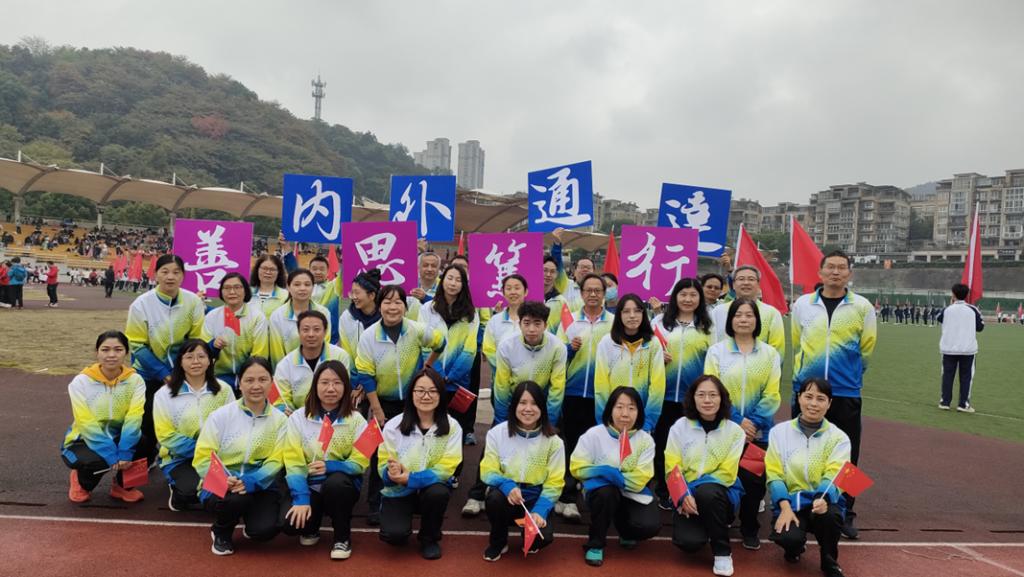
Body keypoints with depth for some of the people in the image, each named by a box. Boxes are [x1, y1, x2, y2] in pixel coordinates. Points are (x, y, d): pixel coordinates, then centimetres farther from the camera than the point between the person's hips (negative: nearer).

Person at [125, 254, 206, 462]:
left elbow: (198, 340, -2)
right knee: (148, 423, 7)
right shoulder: (141, 304, -14)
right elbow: (137, 345, -12)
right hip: (150, 375, -1)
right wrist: (163, 373, -19)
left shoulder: (193, 301, -10)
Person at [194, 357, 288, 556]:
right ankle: (221, 531, 2)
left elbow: (275, 461, -7)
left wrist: (250, 481, -26)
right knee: (236, 498, -35)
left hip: (260, 485, 1)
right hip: (221, 485, -1)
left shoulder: (280, 420, 1)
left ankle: (251, 525, 16)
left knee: (265, 530, -25)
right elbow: (202, 458, -6)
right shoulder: (220, 416, -3)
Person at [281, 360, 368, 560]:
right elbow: (293, 461, -9)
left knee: (334, 482, -36)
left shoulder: (356, 420, -5)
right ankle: (311, 527, 14)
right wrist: (301, 498, -21)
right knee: (290, 523, -26)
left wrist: (330, 467, -27)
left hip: (341, 485, -1)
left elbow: (360, 462, -10)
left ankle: (342, 537, -8)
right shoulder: (298, 417, -3)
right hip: (309, 487, 1)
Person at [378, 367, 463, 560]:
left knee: (438, 493, -33)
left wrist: (410, 478, -28)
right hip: (398, 490, -1)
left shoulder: (452, 427, -10)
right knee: (394, 534, -25)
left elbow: (445, 469, -15)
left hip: (432, 487, 1)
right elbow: (383, 466, -8)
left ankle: (429, 538, -1)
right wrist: (392, 473, -33)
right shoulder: (393, 426, -9)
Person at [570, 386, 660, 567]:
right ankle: (595, 544, -11)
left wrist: (614, 475, -24)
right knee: (606, 492, -37)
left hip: (631, 495, 2)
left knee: (650, 525, -25)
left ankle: (626, 532, 16)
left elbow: (639, 481, -13)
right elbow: (577, 468, -10)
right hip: (602, 491, -2)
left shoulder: (646, 440, -9)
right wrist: (604, 471, -23)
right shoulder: (594, 434, -12)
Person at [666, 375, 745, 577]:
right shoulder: (680, 427, -2)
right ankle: (700, 527, 14)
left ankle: (722, 552, -14)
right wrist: (683, 495, -23)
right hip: (686, 495, 1)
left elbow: (727, 473, -8)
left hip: (720, 493, 0)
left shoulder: (734, 431, -4)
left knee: (706, 492, -36)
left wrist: (696, 487, -18)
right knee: (688, 542, -25)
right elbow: (672, 468, -5)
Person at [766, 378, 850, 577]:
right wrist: (785, 507, -19)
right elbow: (774, 474, -2)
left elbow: (833, 477, -11)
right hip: (789, 501, 0)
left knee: (829, 514, -36)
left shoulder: (839, 438, 2)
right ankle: (794, 548, 11)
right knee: (789, 538, -31)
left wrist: (823, 499, -33)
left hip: (822, 501, 0)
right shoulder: (779, 432, 3)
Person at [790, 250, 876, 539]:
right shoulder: (802, 304, 3)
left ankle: (844, 514, 20)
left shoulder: (862, 307, -1)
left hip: (846, 393, -1)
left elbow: (867, 348, 8)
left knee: (846, 456, 6)